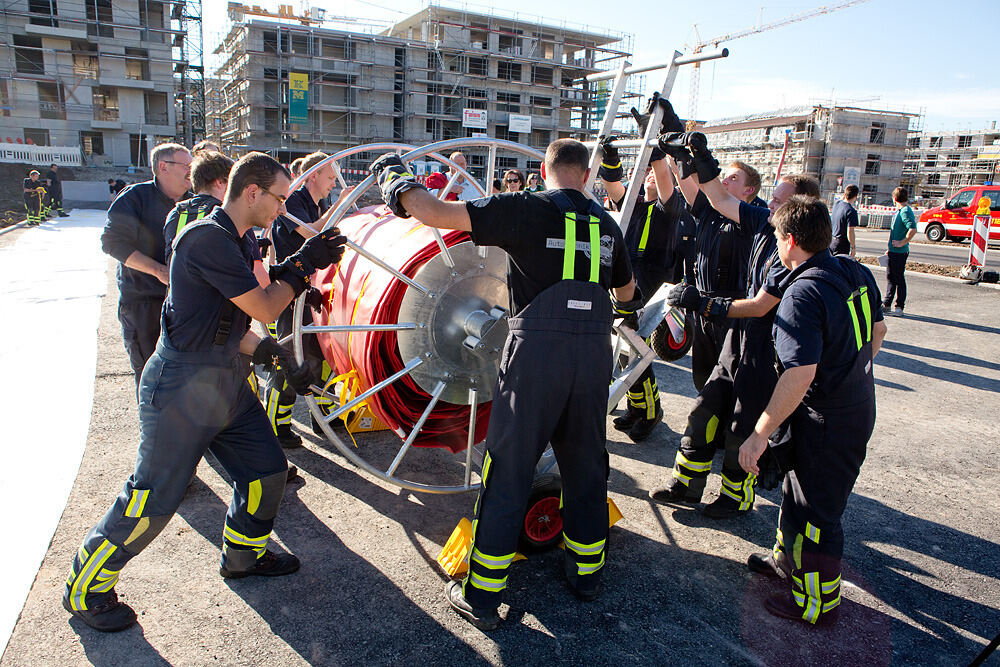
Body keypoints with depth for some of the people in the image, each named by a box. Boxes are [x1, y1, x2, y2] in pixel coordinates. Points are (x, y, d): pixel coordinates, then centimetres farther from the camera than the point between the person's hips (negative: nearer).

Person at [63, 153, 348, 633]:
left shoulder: (239, 241, 9)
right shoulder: (208, 238, -21)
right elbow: (265, 309, -21)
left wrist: (272, 353, 4)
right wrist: (304, 264, -11)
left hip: (227, 379, 9)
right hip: (183, 386, -9)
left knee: (267, 470, 12)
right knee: (154, 498, 2)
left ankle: (243, 554, 35)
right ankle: (85, 589, 24)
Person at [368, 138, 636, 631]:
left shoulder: (527, 209, -4)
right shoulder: (606, 224, 12)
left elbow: (434, 213, -9)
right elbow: (627, 291, 30)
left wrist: (396, 181, 10)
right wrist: (626, 301, 54)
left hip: (538, 352, -5)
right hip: (594, 353, 5)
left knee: (508, 471, 3)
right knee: (586, 465, 18)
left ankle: (481, 596, 12)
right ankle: (587, 572, 34)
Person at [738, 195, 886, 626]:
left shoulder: (803, 293, -26)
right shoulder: (856, 273, 2)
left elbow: (800, 376, -32)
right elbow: (877, 331, 16)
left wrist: (760, 434, -27)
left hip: (828, 421, -9)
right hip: (860, 406, 9)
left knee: (816, 510, 7)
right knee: (798, 488, 25)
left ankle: (816, 602, 24)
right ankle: (788, 559, 45)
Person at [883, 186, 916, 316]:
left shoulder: (906, 211, -17)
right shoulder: (899, 211, 14)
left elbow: (913, 229, -31)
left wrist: (902, 243, -23)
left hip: (900, 252, -10)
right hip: (893, 251, 10)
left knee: (899, 279, -2)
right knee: (890, 277, 15)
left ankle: (899, 307, 6)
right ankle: (886, 305, 24)